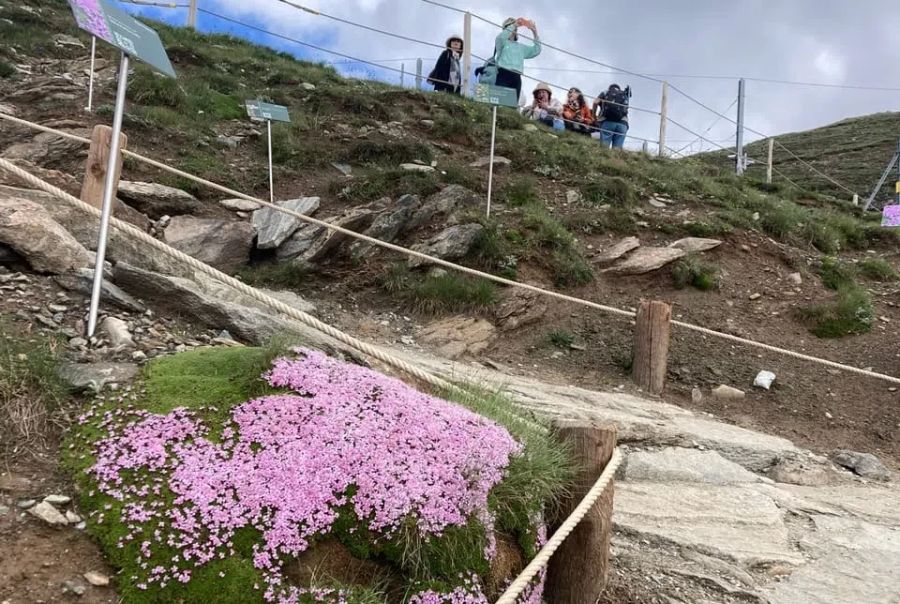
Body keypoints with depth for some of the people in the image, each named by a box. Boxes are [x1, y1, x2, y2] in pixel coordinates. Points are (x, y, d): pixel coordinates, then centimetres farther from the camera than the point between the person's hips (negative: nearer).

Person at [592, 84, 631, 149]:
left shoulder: (605, 93, 24)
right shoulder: (624, 95, 32)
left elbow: (595, 102, 8)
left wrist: (595, 118, 16)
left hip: (607, 121, -1)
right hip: (622, 122, 2)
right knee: (617, 150, -7)